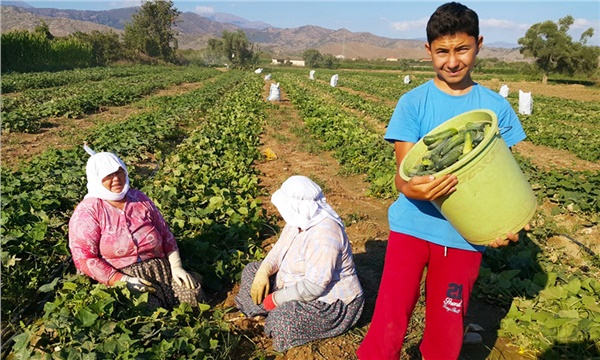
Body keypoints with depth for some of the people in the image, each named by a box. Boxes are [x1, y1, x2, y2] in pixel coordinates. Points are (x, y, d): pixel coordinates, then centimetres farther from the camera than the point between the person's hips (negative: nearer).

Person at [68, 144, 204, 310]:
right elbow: (84, 258, -11)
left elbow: (165, 234, 12)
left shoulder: (139, 198, 10)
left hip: (160, 266, 4)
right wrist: (124, 281, -19)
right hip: (118, 275, -4)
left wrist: (176, 267, 0)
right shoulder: (87, 212, -4)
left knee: (193, 293, -18)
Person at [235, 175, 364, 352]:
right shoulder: (300, 218, -3)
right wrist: (264, 271, -13)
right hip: (298, 285, 10)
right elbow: (279, 250, 7)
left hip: (330, 302, -9)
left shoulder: (324, 234, -32)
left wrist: (277, 298, -24)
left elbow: (314, 286, -34)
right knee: (252, 271, 7)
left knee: (282, 318, -34)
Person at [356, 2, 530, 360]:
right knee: (388, 327, -2)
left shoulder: (496, 107, 0)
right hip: (413, 226, -1)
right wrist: (411, 188, -33)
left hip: (465, 236, 2)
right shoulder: (413, 103, -5)